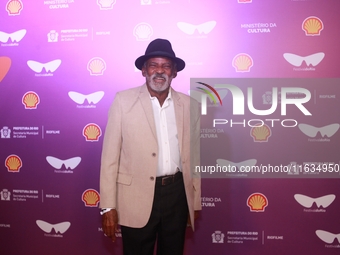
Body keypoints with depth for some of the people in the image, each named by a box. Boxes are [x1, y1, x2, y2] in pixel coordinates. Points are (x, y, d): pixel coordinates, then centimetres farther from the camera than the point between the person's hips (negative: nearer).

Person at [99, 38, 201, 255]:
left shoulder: (190, 106, 3)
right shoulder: (124, 100, -4)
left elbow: (194, 158, 9)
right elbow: (110, 156, -5)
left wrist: (196, 202, 11)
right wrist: (108, 206, -8)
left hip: (177, 194, 3)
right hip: (137, 196, -2)